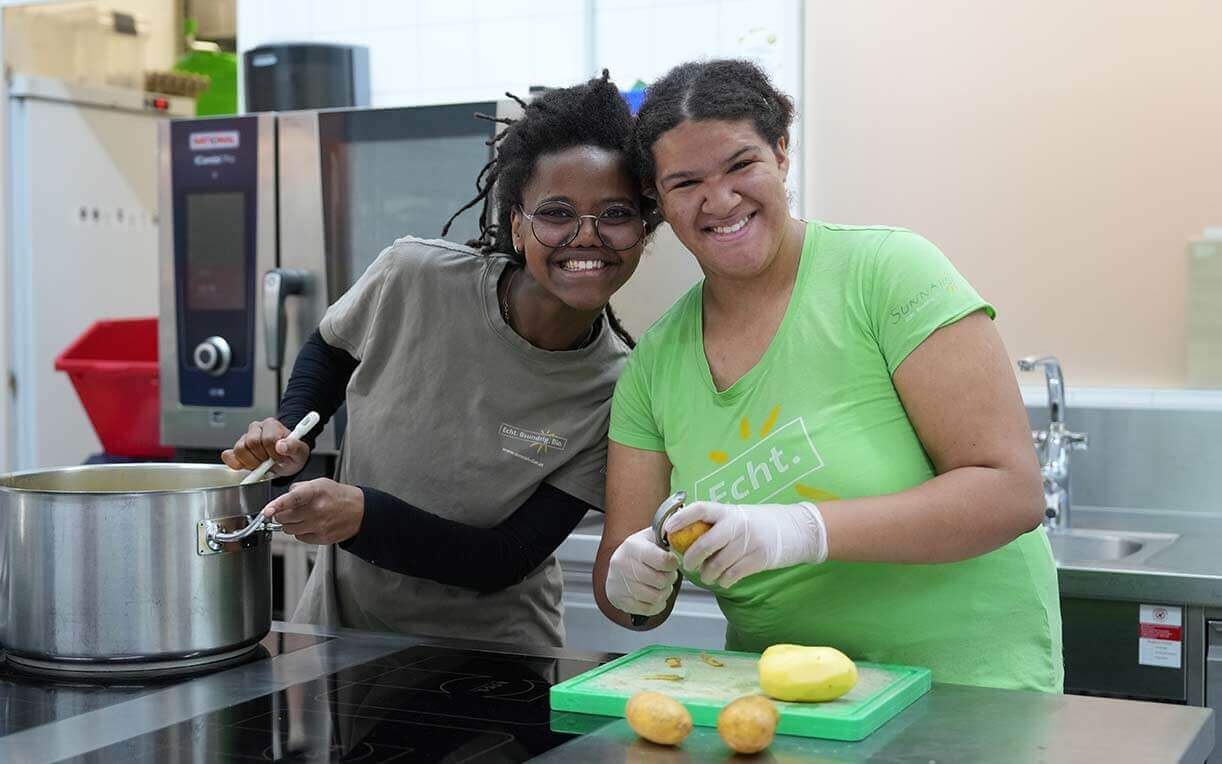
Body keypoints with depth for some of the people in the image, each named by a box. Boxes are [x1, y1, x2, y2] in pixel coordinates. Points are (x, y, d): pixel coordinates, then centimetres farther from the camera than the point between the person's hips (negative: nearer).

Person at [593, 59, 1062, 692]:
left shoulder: (889, 271, -10)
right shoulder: (655, 362, 4)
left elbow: (1013, 492, -15)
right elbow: (615, 574, 8)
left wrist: (805, 530, -26)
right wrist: (630, 586, -16)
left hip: (962, 683, -7)